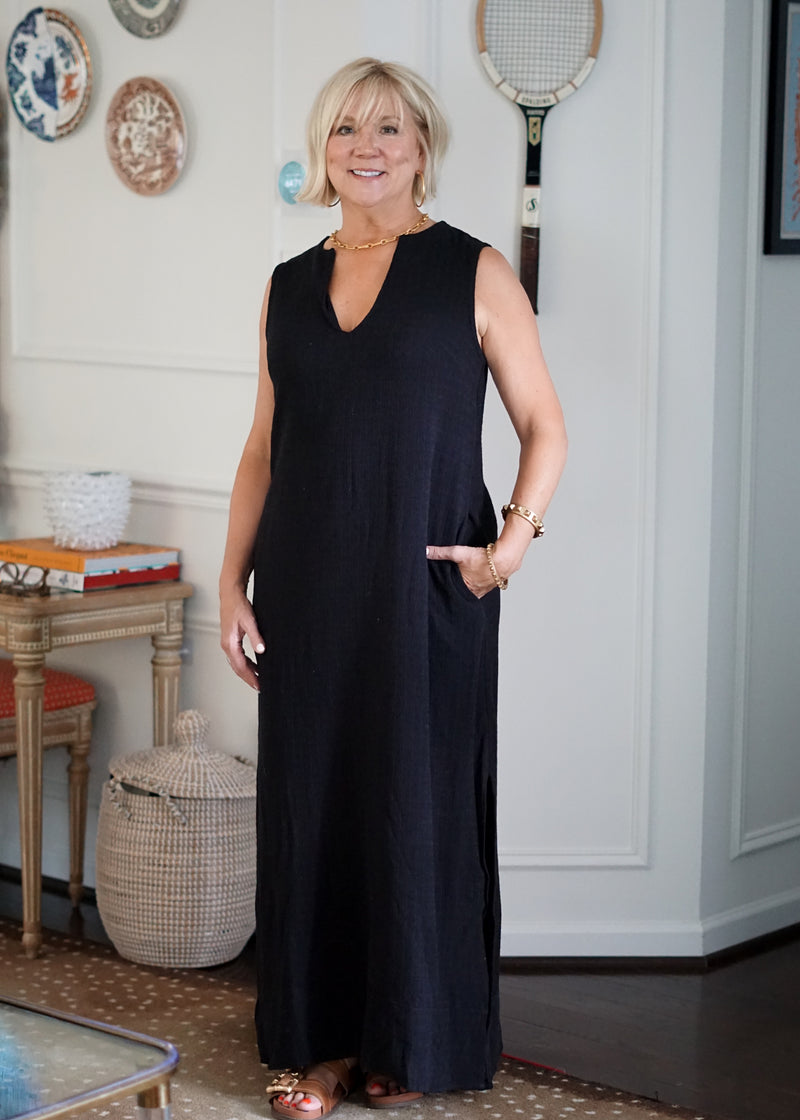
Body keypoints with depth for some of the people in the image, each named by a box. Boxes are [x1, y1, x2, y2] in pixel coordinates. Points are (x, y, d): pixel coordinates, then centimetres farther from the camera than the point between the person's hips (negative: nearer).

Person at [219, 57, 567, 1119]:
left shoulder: (474, 272, -1)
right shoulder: (289, 286, 11)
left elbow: (544, 425, 0)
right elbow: (263, 449, 13)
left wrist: (518, 530, -15)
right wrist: (232, 580, 6)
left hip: (427, 589, -4)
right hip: (308, 590, 4)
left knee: (419, 801, 3)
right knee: (310, 799, 7)